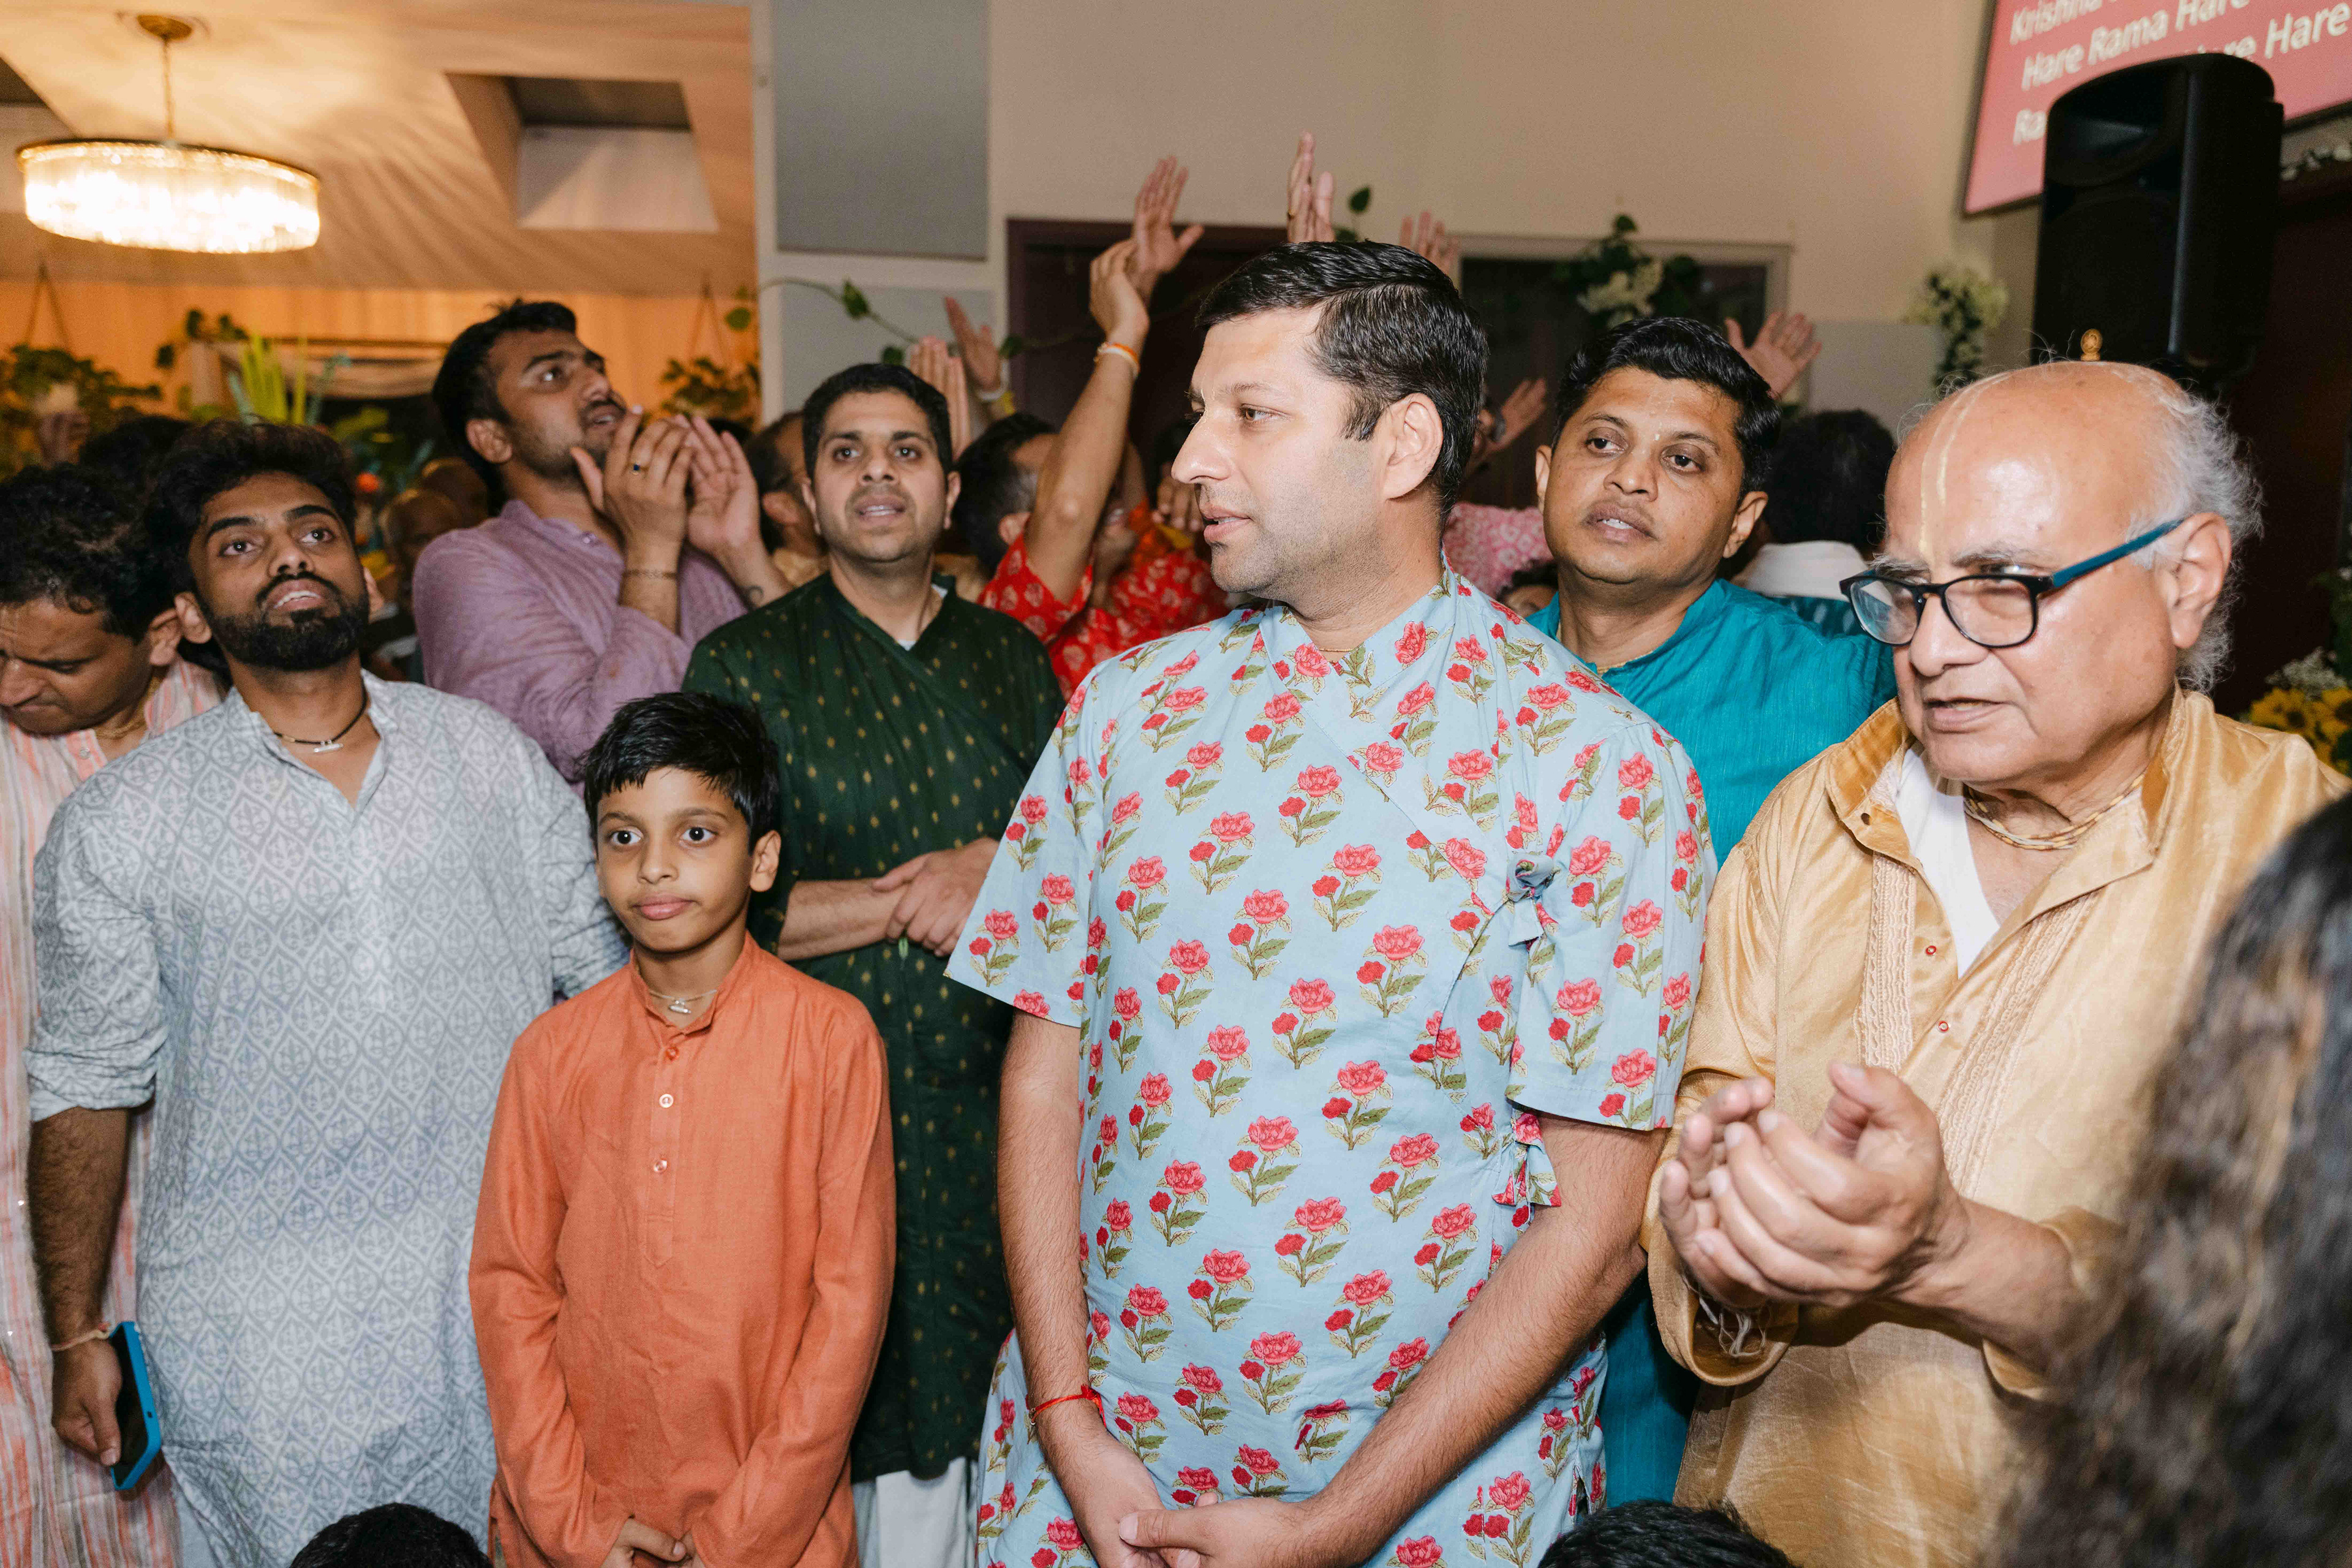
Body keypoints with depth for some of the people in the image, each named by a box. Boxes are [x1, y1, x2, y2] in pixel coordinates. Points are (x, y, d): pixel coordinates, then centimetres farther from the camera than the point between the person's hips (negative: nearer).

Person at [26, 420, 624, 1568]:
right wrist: (76, 1337, 5)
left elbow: (609, 983, 7)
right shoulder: (118, 824, -1)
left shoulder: (492, 754, 2)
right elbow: (85, 1088, 4)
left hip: (505, 1291, 2)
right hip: (258, 1336, -1)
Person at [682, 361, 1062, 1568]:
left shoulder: (1013, 659, 11)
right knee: (882, 1451, 3)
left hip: (1003, 1102, 3)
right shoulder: (743, 667, 0)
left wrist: (998, 873, -7)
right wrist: (930, 894, -10)